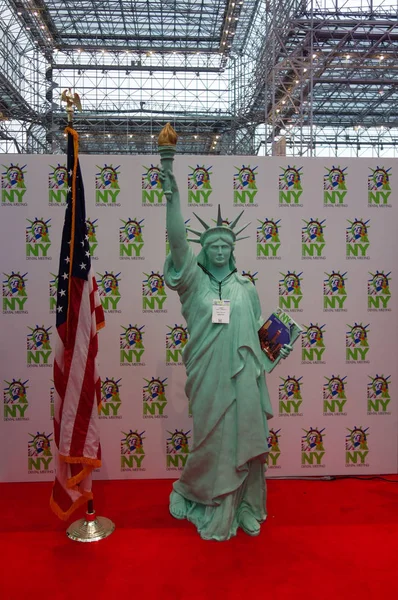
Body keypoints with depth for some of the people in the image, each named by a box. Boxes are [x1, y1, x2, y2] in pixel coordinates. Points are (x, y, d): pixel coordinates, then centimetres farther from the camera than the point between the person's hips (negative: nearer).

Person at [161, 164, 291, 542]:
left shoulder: (246, 289, 9)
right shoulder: (194, 282, -1)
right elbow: (178, 242, -15)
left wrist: (280, 345, 5)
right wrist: (173, 199, -24)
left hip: (243, 379, 2)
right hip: (209, 378, -2)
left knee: (244, 444, 9)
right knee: (214, 444, 8)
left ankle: (244, 508, 29)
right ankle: (215, 512, 29)